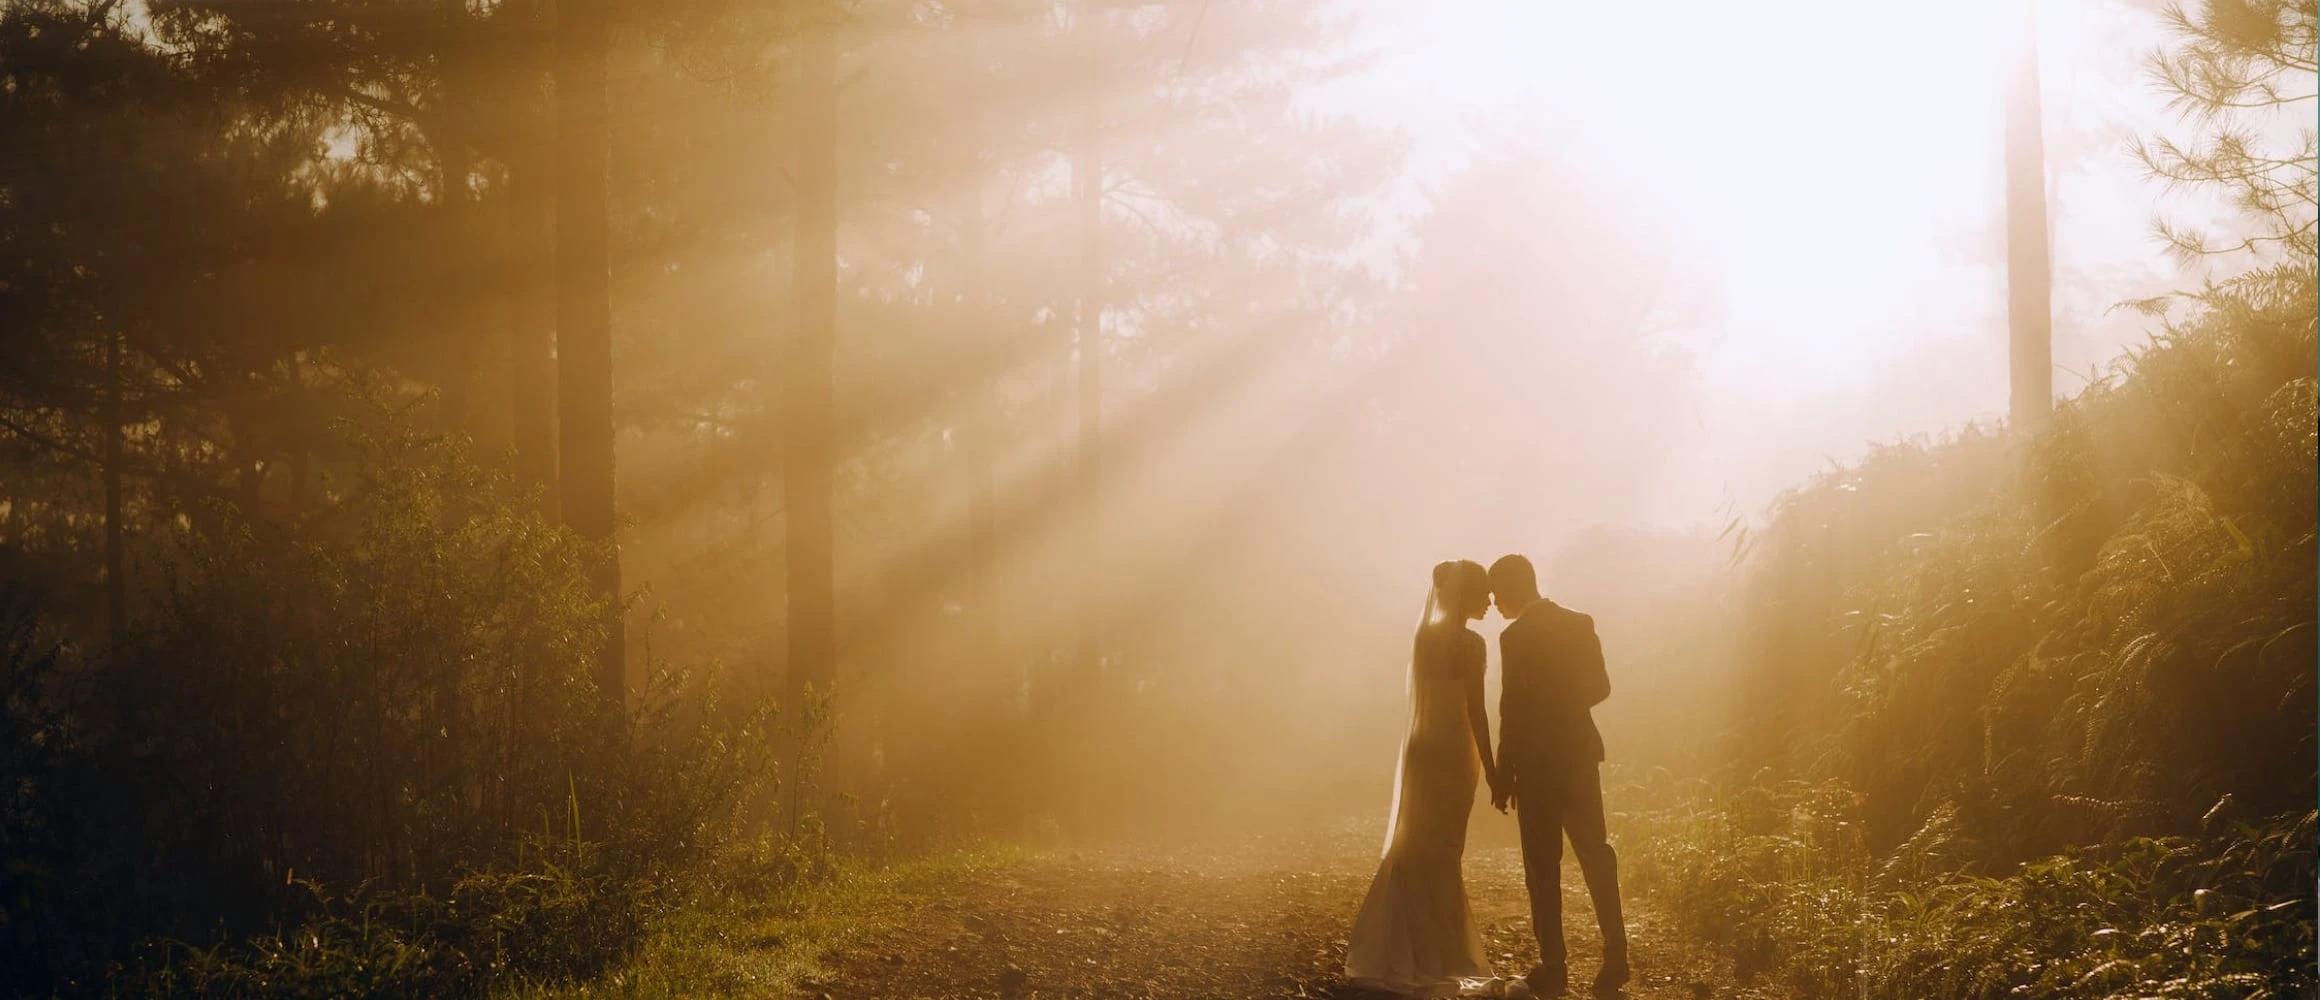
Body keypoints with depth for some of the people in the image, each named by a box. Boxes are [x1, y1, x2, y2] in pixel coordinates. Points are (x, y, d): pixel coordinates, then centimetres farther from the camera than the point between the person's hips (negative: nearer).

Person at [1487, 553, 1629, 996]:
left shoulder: (1516, 637, -13)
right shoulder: (1580, 624, 5)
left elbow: (1513, 710, -14)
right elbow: (1599, 687, 7)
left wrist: (1504, 774, -8)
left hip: (1538, 761, -6)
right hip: (1579, 752, 6)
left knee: (1543, 864, 1)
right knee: (1594, 851, 11)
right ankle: (1615, 956, 7)